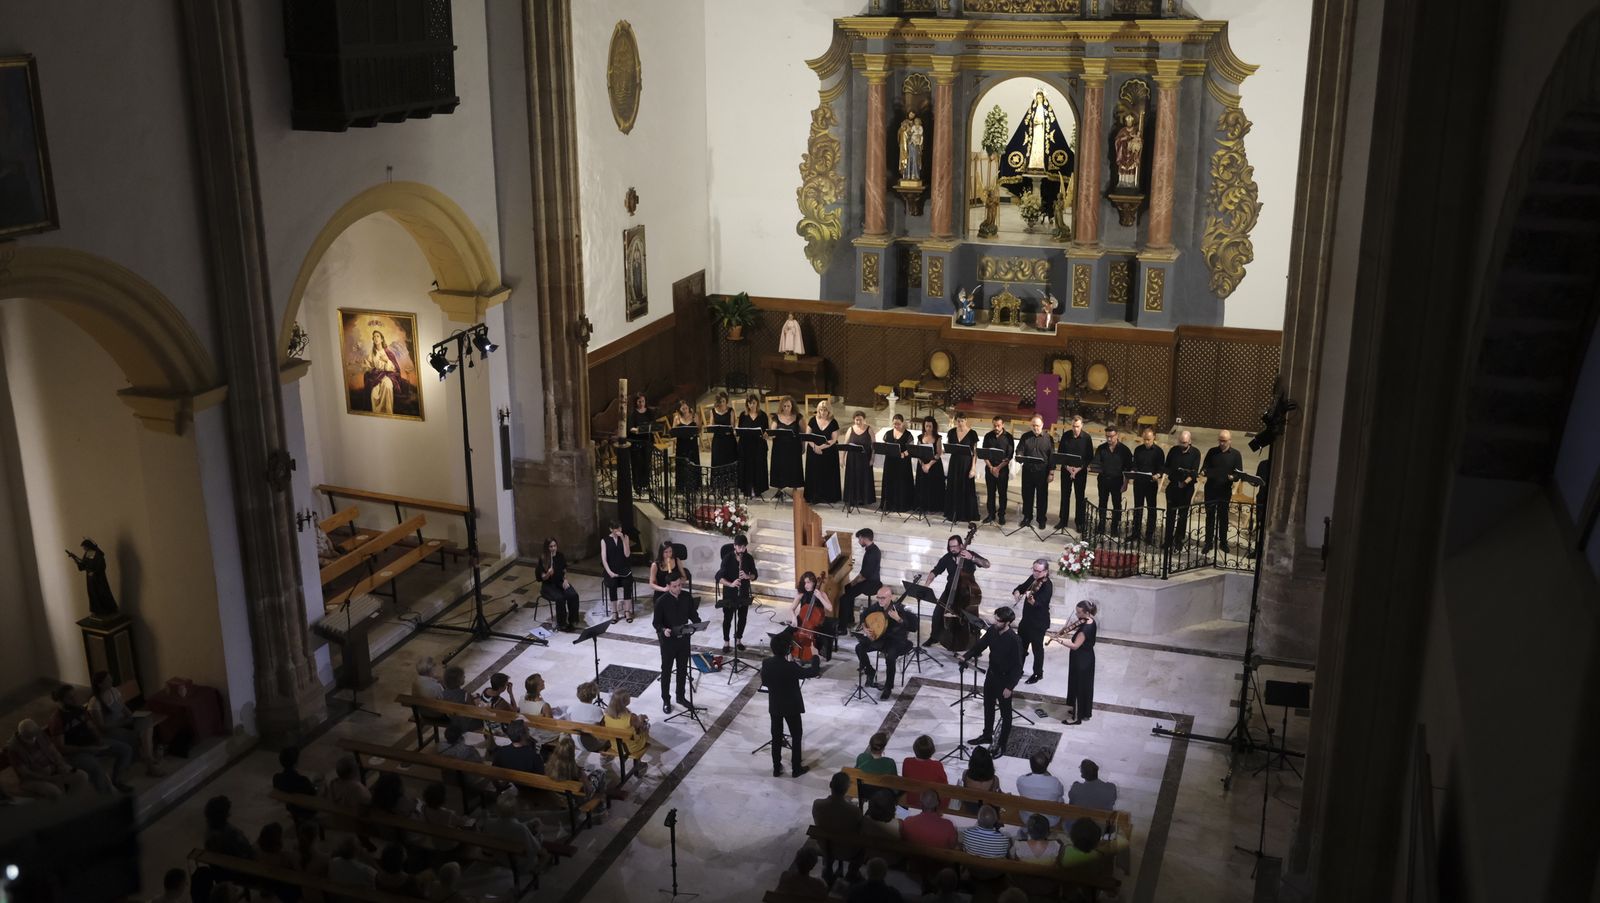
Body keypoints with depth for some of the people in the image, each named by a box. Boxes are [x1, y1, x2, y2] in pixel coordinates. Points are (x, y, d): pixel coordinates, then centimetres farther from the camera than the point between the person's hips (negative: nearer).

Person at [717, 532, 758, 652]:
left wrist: (747, 576, -19)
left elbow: (755, 575, 3)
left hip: (744, 593, 3)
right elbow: (719, 577, -17)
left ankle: (738, 640, 28)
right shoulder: (727, 558, -13)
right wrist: (731, 584, -33)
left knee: (742, 617, 11)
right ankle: (726, 642, 16)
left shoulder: (749, 558, -3)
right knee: (728, 618, 3)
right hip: (729, 594, -3)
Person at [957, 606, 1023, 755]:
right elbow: (979, 645, 4)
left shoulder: (1014, 641, -28)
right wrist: (965, 656, -12)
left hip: (1004, 679, -7)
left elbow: (1017, 666, -22)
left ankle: (1002, 744, 25)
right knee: (988, 707, 24)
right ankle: (987, 735, 44)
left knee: (1005, 713, 11)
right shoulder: (992, 631, -8)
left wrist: (1010, 687, -21)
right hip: (991, 675, 7)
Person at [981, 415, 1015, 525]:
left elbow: (1010, 455, -7)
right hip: (989, 468, 2)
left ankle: (1001, 515, 11)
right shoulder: (988, 436, 3)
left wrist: (998, 467, -12)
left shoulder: (1008, 437, -4)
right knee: (990, 492, 7)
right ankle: (991, 514, 15)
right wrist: (991, 467, -8)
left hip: (1003, 469, -2)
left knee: (1002, 493, 3)